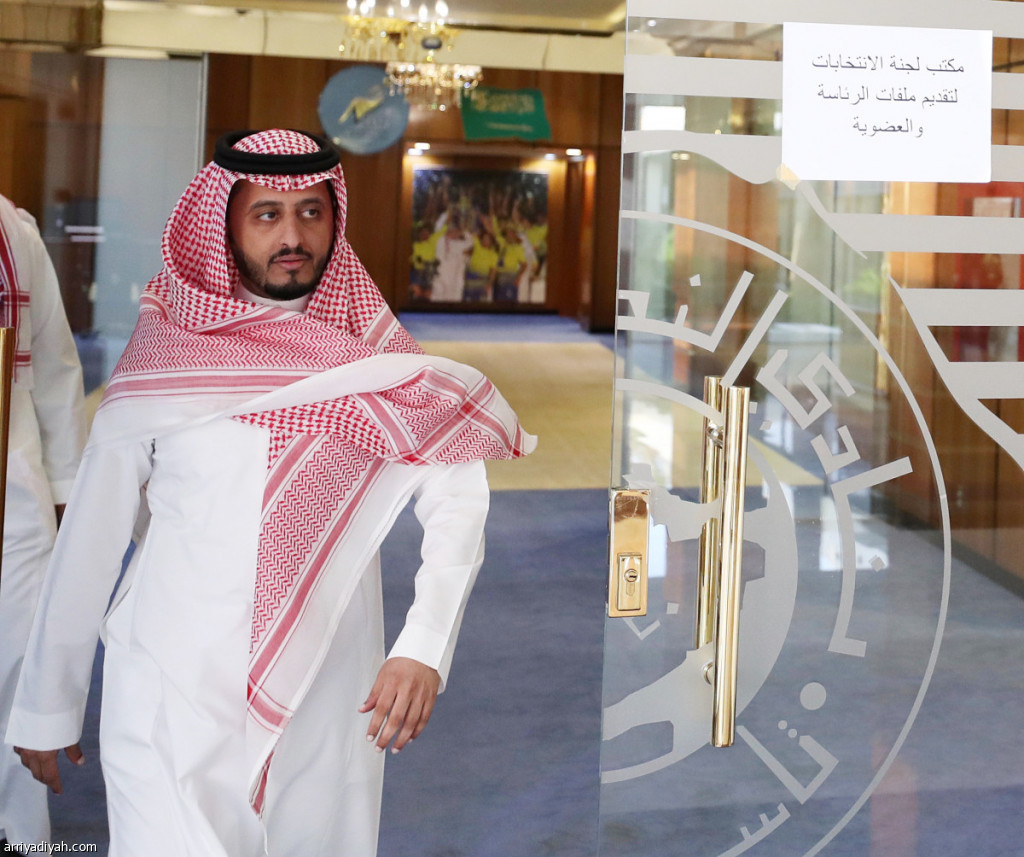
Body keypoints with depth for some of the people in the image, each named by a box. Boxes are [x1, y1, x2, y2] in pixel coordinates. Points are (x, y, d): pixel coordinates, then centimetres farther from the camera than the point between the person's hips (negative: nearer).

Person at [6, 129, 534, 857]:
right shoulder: (162, 358, -1)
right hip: (173, 697, -1)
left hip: (327, 710, 2)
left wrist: (423, 648, -26)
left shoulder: (377, 361, 2)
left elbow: (458, 501, -10)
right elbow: (90, 538, 4)